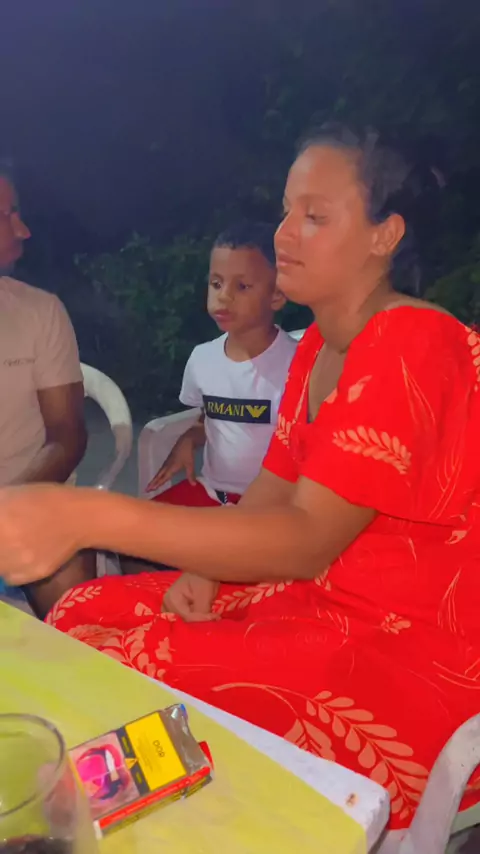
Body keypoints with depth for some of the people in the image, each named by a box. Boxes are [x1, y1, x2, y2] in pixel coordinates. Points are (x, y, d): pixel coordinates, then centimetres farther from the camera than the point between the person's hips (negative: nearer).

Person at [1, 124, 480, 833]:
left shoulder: (414, 346, -20)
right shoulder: (318, 344, 9)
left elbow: (309, 538, -29)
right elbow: (276, 487, 11)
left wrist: (85, 516, -36)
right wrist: (204, 570, -7)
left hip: (417, 657, -8)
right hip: (323, 597, 8)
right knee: (83, 616, -1)